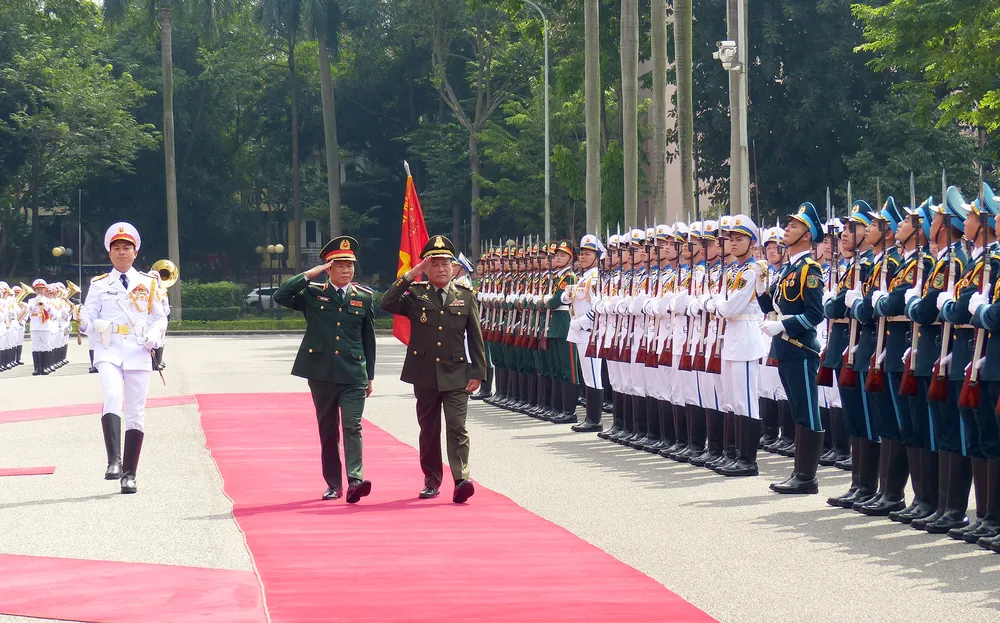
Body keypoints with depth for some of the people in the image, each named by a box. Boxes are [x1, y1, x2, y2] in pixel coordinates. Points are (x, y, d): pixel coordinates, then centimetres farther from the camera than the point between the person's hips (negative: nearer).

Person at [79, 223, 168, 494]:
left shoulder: (148, 284, 11)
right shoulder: (99, 285, 9)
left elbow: (160, 318, 14)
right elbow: (90, 322, 4)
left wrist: (154, 336, -6)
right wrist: (82, 322, -19)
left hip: (138, 353, 2)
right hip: (109, 351, -2)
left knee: (135, 412, 2)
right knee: (113, 397, -26)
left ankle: (129, 474, 8)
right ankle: (114, 461, -32)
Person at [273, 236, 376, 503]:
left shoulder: (364, 298, 7)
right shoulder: (312, 294, 4)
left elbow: (368, 339, 12)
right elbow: (281, 296, -11)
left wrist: (369, 376, 12)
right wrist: (310, 274, -13)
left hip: (353, 375, -1)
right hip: (321, 373, 1)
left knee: (352, 427, -13)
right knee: (328, 431, 8)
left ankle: (355, 481, -20)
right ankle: (333, 484, 16)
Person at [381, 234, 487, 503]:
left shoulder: (466, 296, 6)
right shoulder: (415, 294, 4)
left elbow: (475, 337, 6)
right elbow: (387, 304, -13)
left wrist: (478, 373, 0)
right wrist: (410, 276, -15)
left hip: (456, 376, -1)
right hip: (424, 375, 1)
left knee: (457, 428, -11)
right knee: (428, 430, 9)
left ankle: (461, 480, -19)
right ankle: (431, 480, 19)